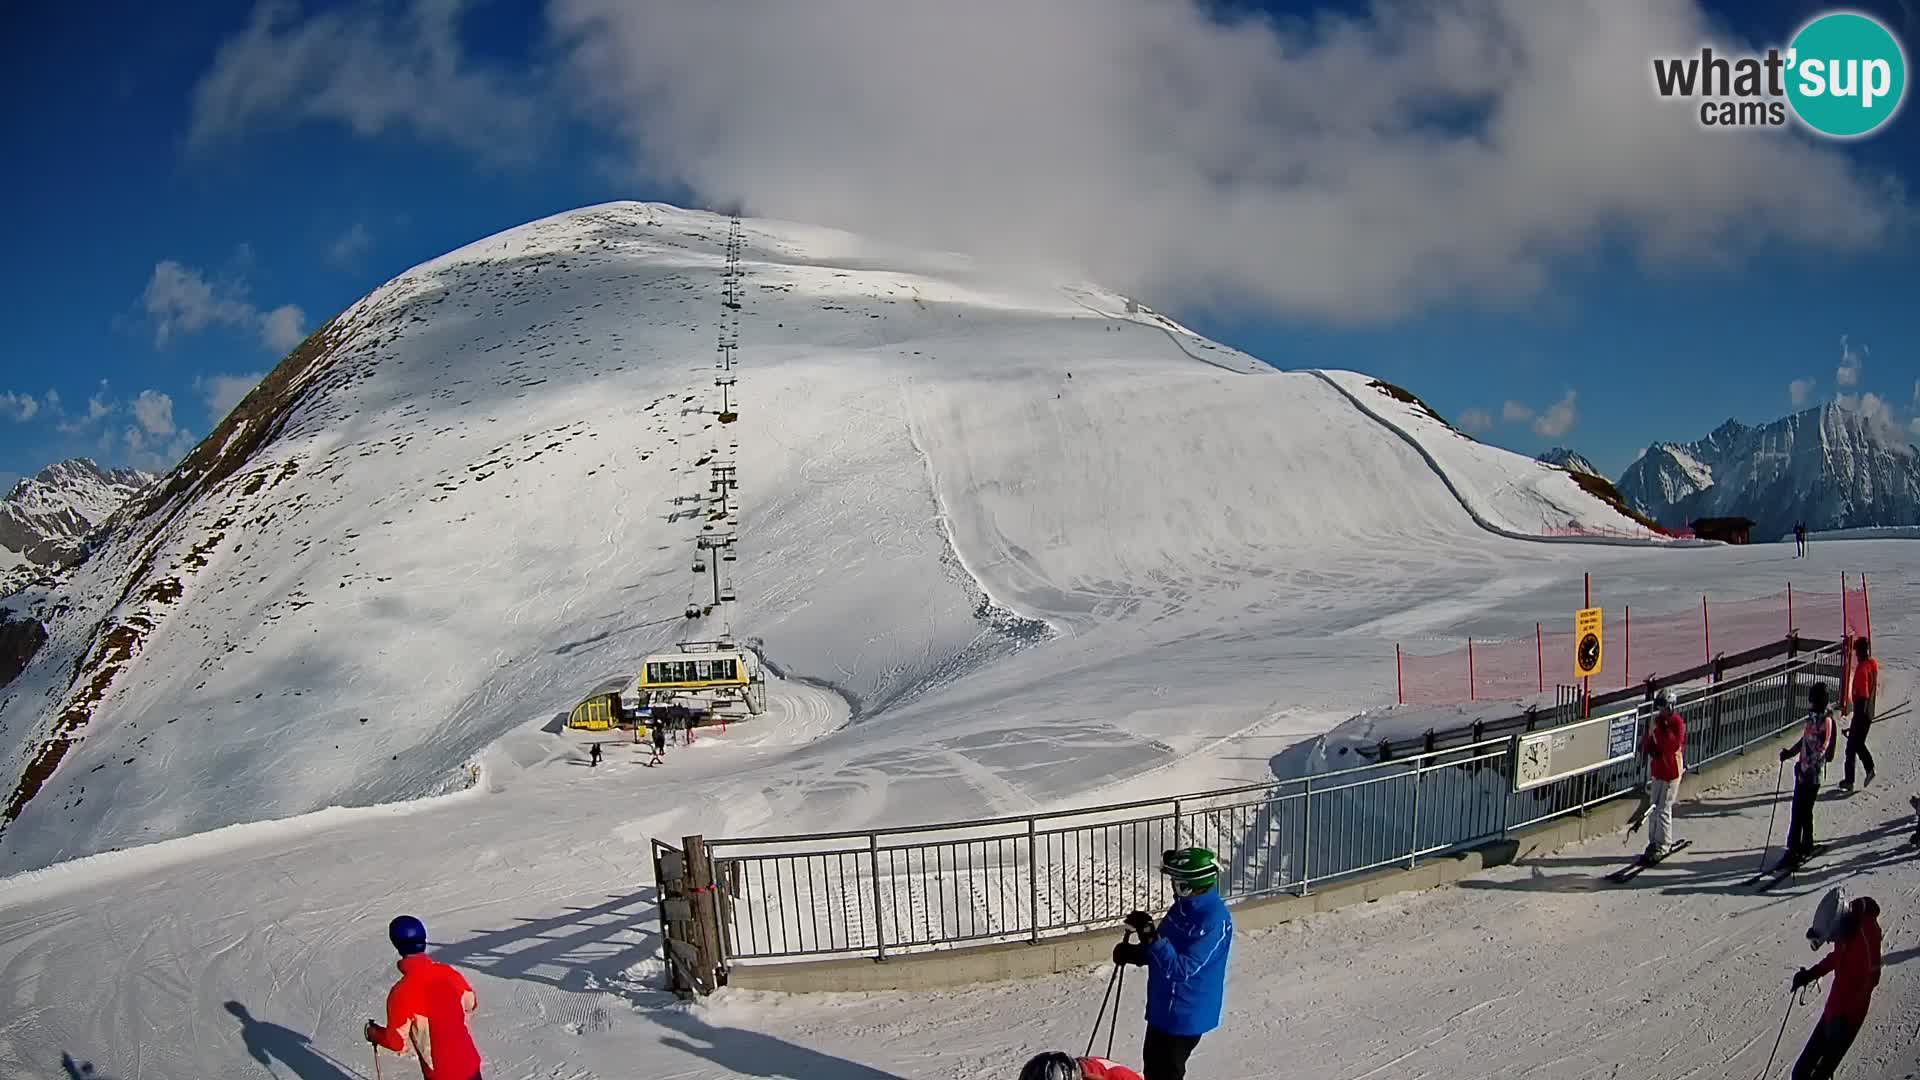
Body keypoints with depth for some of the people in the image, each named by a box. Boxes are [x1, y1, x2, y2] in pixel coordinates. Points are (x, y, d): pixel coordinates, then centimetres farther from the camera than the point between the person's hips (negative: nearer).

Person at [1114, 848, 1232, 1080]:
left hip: (1184, 1016, -9)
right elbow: (1165, 948, 13)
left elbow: (1182, 969, -31)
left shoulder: (1214, 920, -28)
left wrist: (1151, 936, -37)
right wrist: (1133, 953, -6)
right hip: (1162, 1008, 9)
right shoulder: (1185, 905, 0)